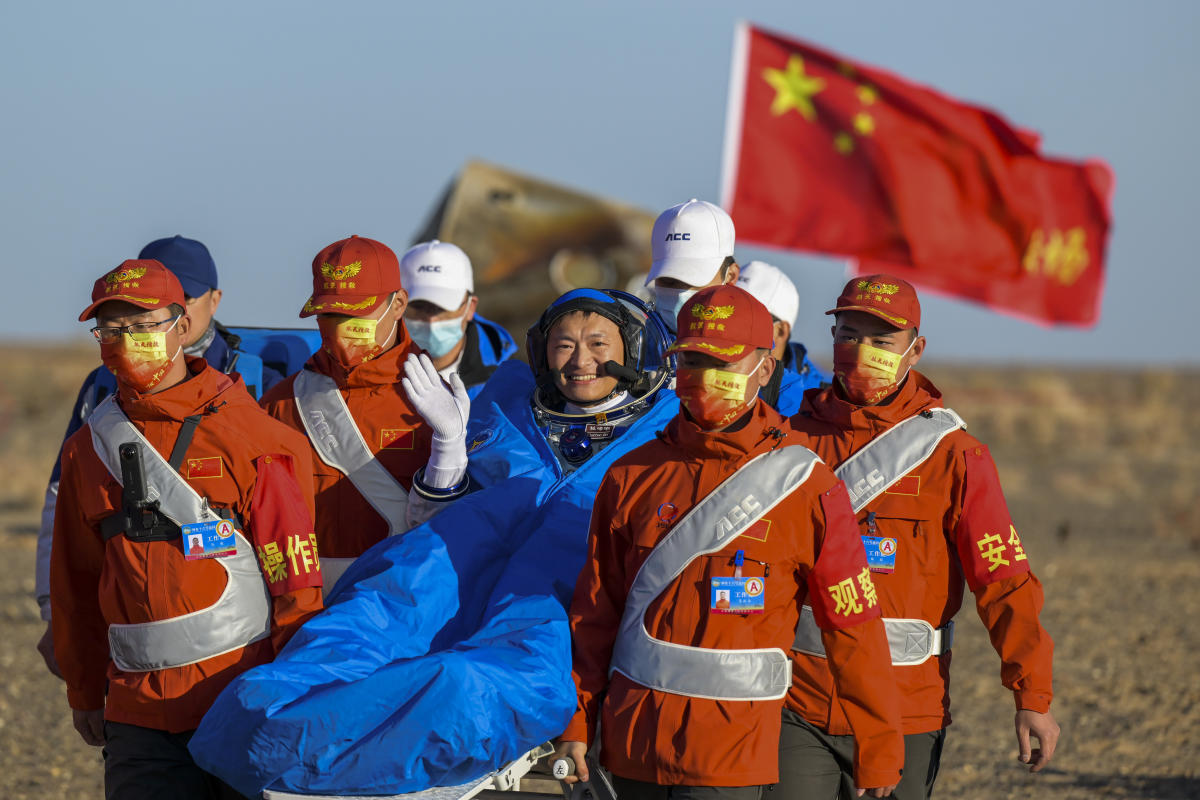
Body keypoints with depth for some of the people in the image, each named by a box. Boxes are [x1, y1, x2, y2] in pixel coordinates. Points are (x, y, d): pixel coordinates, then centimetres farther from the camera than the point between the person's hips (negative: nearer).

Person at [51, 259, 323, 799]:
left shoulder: (250, 439, -3)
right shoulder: (89, 450, 10)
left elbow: (296, 576, -4)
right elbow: (77, 586, 19)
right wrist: (85, 692, 20)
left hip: (245, 699, -3)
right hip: (140, 711, 3)